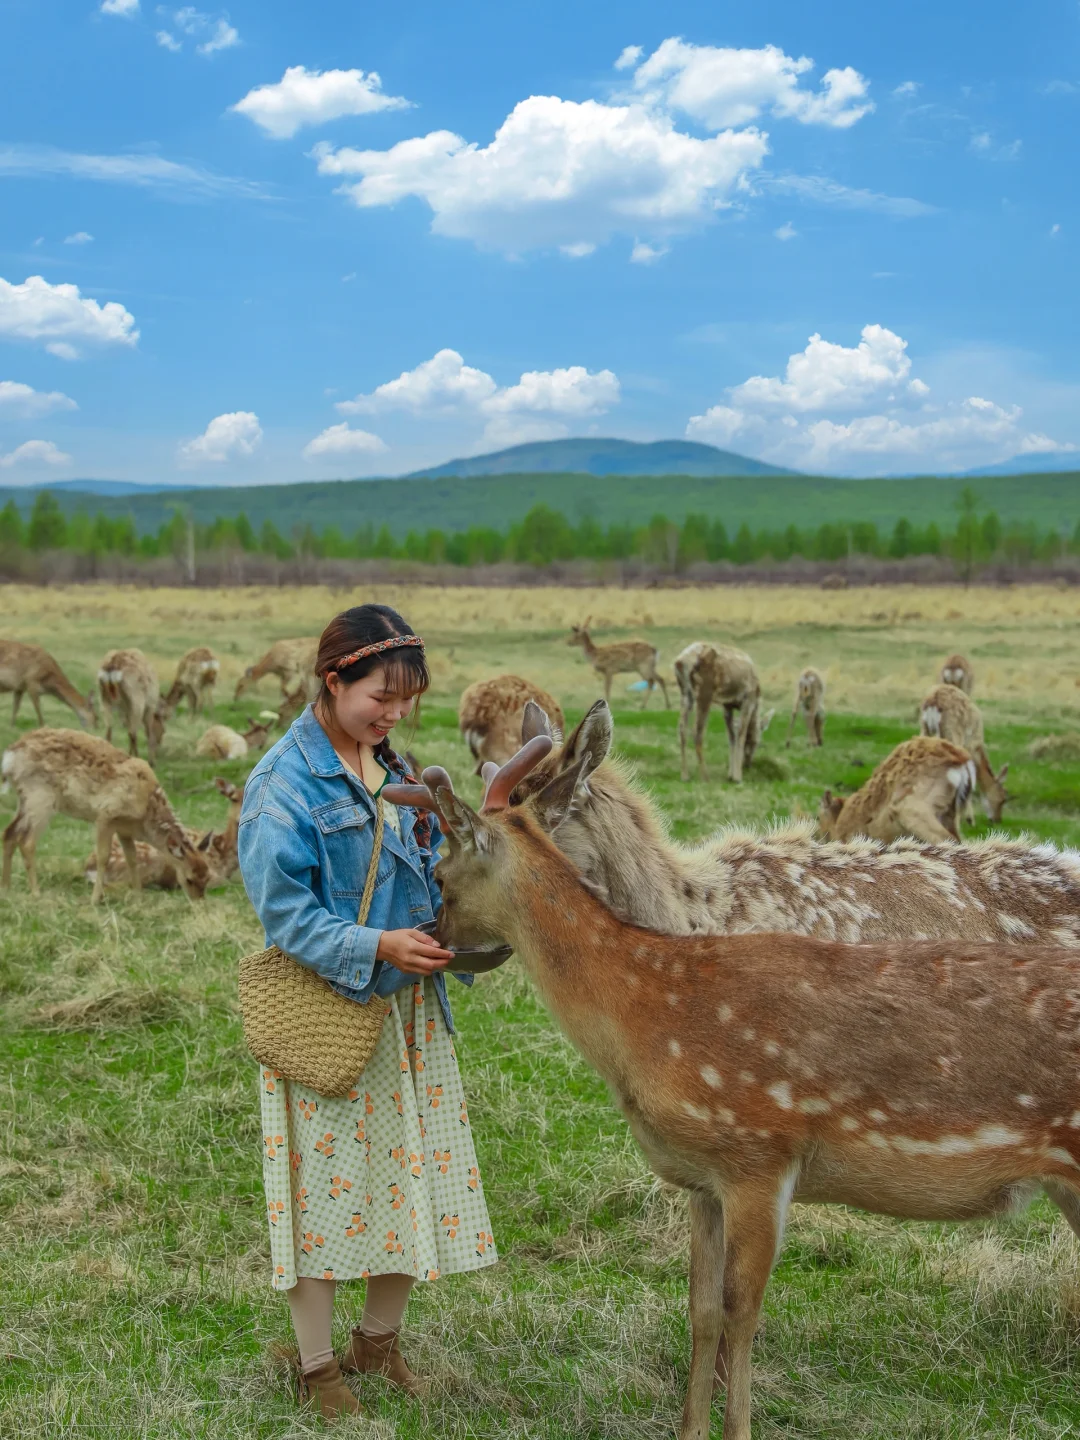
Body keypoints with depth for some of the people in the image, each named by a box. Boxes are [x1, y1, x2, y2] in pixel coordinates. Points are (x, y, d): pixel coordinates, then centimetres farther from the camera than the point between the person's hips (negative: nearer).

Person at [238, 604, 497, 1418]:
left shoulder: (390, 769, 7)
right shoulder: (285, 785, -16)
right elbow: (284, 914, -18)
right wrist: (375, 946, -27)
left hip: (407, 1010, 7)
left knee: (415, 1173, 13)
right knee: (326, 1181, 5)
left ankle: (379, 1341, 33)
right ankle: (317, 1367, 22)